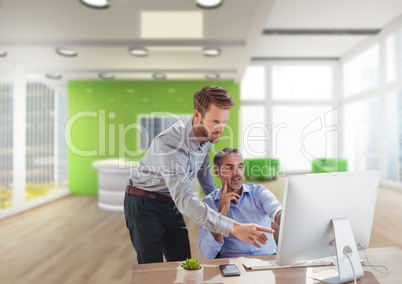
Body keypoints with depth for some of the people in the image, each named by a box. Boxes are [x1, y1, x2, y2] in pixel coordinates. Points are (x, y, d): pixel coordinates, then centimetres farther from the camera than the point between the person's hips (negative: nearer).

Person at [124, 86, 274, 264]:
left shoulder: (205, 134, -9)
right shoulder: (170, 144, -34)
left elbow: (203, 171, 11)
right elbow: (185, 201, -43)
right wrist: (233, 228, -49)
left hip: (171, 203, 7)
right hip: (144, 204, -6)